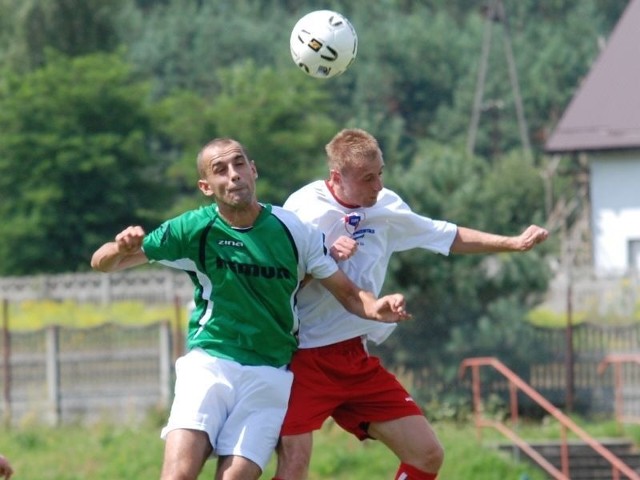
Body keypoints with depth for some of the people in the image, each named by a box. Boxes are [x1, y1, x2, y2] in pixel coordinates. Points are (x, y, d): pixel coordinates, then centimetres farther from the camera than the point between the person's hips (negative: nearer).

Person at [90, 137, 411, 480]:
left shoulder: (293, 230, -2)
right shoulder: (195, 229, -3)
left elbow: (347, 293, 4)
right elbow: (102, 263, 0)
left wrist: (376, 309, -18)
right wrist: (122, 248, -24)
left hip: (268, 375, 1)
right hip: (209, 364, -1)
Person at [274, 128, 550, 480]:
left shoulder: (386, 207, 7)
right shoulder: (303, 208, -10)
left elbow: (449, 237, 20)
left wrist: (513, 243, 15)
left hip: (357, 362, 6)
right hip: (304, 361, -6)